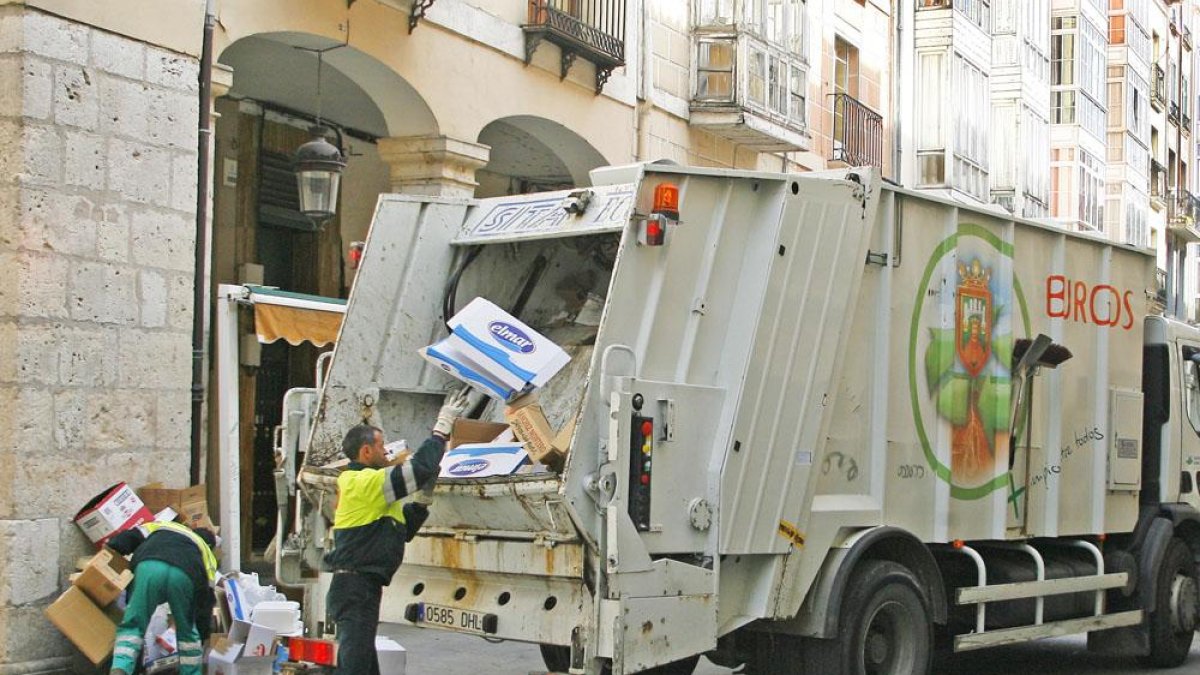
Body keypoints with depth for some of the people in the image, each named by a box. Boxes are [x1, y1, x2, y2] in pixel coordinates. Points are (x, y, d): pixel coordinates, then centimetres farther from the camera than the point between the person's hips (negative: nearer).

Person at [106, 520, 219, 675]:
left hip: (149, 566, 0)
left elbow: (130, 537, 25)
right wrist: (202, 636, 35)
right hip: (184, 576, 1)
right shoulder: (207, 553, 39)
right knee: (187, 632, 22)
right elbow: (206, 599, 32)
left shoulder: (161, 526, 44)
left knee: (132, 625, 1)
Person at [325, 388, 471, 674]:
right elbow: (420, 467, -22)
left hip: (357, 590, 11)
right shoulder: (366, 482, -12)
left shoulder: (358, 485, 21)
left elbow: (403, 530, 23)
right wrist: (442, 427, -11)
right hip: (357, 589, -11)